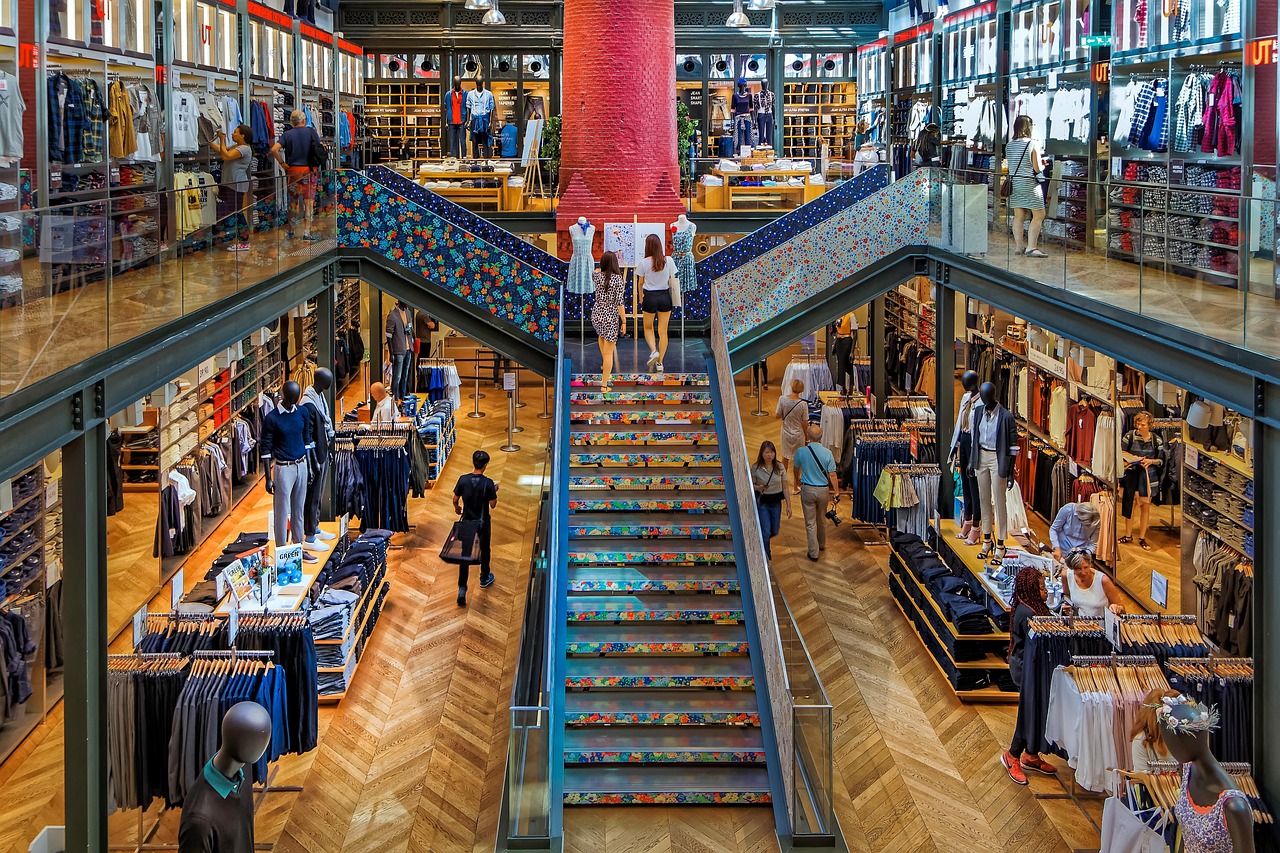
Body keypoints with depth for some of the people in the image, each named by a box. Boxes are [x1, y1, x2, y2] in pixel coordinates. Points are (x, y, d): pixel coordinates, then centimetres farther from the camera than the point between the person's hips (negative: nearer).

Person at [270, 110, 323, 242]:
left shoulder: (287, 134, -1)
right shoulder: (311, 131, -2)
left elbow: (274, 149, -12)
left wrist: (282, 163, -2)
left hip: (292, 171, 2)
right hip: (309, 170, -2)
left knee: (292, 201, 13)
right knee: (309, 201, 0)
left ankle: (290, 231, 20)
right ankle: (307, 232, -7)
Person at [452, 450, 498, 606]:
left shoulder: (463, 480, -13)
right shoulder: (488, 483, -20)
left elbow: (455, 499, -2)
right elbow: (493, 505, -13)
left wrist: (457, 508, 20)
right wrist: (495, 491, 5)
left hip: (466, 522, 1)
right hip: (483, 523, -1)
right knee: (484, 550, 22)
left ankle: (462, 588, -3)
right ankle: (484, 579, 42)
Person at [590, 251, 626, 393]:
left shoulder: (597, 276, -3)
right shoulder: (618, 280, -15)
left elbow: (592, 273, 24)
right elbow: (619, 303, -16)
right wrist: (624, 321, -8)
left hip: (597, 314, 4)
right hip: (611, 317, -4)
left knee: (601, 334, 39)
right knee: (609, 352, 3)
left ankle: (604, 364, 44)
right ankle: (604, 385, 4)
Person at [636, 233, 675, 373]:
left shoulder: (644, 263, -9)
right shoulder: (668, 261, -5)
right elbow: (673, 281, 0)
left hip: (650, 296, -2)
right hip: (665, 296, 2)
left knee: (648, 328, 20)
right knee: (663, 331, 10)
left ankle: (654, 351, -5)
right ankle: (660, 362, 13)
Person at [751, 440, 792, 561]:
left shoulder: (780, 467, -6)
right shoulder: (755, 468, -13)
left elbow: (785, 488, 0)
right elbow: (751, 485, -3)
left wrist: (788, 505, -2)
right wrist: (758, 488, -26)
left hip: (776, 502, 3)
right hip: (762, 502, -3)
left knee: (774, 531, 11)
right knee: (766, 532, -7)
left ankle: (762, 543, 45)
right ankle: (766, 558, 14)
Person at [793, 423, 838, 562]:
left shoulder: (801, 451, -12)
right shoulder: (827, 453, -13)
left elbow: (797, 469, 7)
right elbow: (832, 475, -11)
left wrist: (797, 480, 28)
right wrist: (836, 493, -1)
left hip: (807, 489, -1)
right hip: (823, 490, 1)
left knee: (810, 523, 6)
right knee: (822, 520, 23)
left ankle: (813, 553, 9)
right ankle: (822, 545, 41)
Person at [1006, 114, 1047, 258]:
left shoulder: (1009, 146, 4)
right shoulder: (1032, 145, -12)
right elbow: (1037, 168, -11)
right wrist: (1043, 165, 11)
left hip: (1013, 181, 6)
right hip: (1029, 183, -6)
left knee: (1018, 216, 13)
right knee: (1039, 215, 1)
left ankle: (1018, 246, 14)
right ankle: (1031, 247, -7)